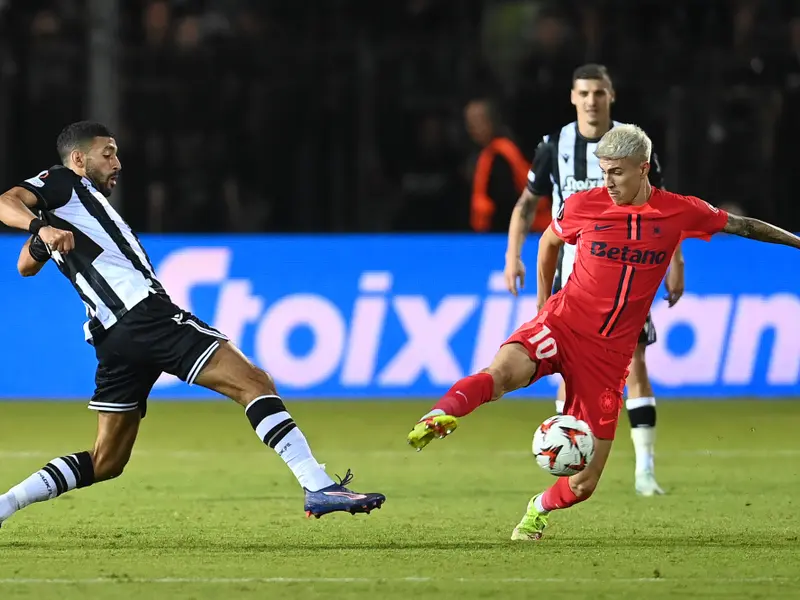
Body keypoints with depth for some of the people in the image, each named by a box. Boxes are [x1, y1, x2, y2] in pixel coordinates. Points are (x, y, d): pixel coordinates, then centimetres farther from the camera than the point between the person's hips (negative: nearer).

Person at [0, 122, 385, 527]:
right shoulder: (64, 182, 3)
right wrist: (42, 227, -30)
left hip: (112, 337, 10)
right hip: (143, 311, -10)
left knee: (105, 463, 13)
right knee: (254, 383, -13)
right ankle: (319, 487, -24)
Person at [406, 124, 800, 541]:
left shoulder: (679, 212, -1)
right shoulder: (584, 205, -2)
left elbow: (739, 225, 14)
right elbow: (550, 240, 19)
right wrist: (543, 301, 23)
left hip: (609, 356, 1)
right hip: (562, 328, -1)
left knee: (584, 483, 2)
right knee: (502, 373, -38)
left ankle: (539, 509, 30)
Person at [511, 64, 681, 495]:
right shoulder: (555, 147, 0)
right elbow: (527, 203, 10)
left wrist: (675, 262, -2)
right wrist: (513, 256, 1)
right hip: (572, 274, 1)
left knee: (635, 366, -7)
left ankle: (646, 471, -5)